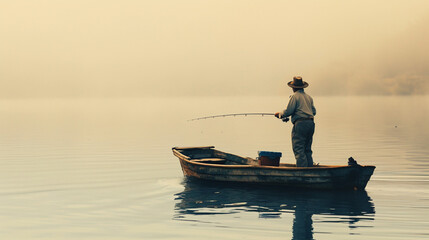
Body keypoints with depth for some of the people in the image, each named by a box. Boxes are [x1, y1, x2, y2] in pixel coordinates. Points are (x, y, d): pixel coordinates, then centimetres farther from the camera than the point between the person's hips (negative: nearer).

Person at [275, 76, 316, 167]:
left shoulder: (295, 96, -3)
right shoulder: (309, 97, 18)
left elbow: (288, 111, -8)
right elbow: (314, 111, 19)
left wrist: (280, 114, 9)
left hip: (300, 123, -7)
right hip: (310, 123, 7)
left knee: (298, 149, -8)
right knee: (307, 150, 12)